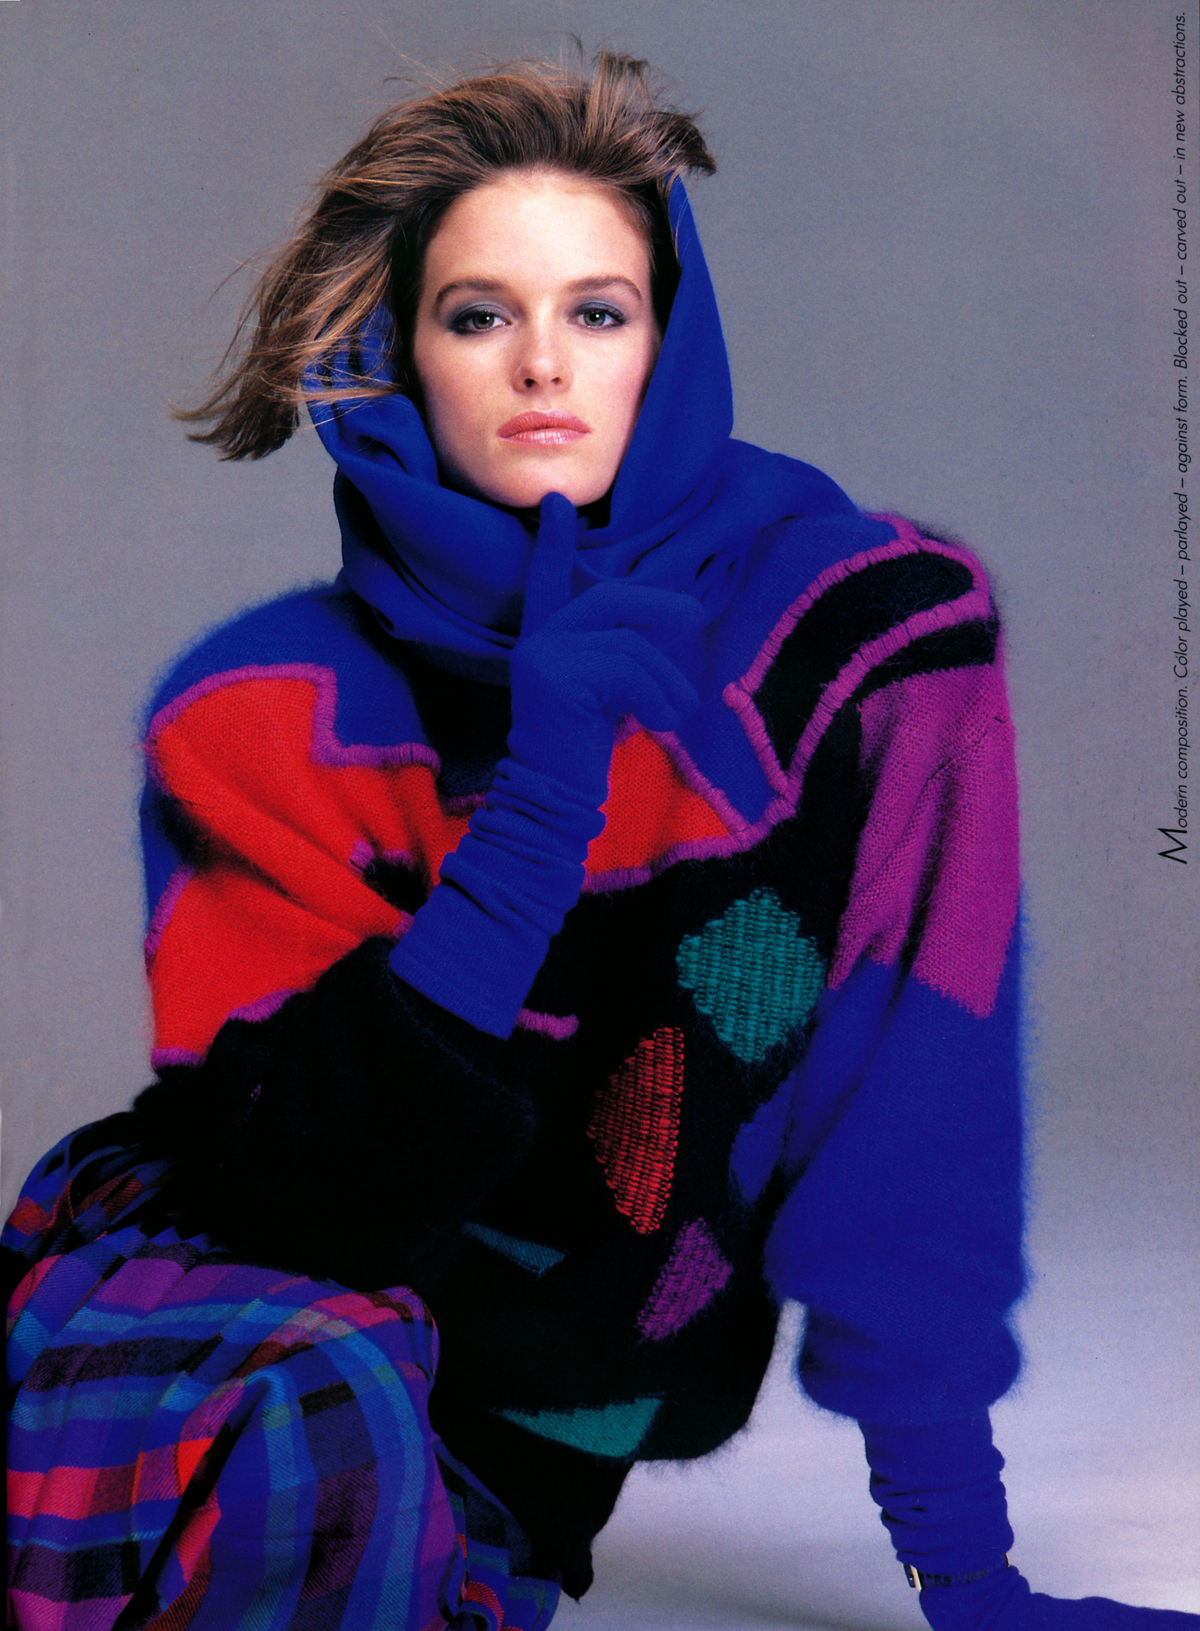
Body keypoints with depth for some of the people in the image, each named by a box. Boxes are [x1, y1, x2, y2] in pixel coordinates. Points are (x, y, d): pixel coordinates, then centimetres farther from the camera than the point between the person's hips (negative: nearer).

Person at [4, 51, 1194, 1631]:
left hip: (514, 1439, 0)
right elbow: (302, 1173, -17)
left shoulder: (859, 627, -10)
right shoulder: (271, 709, -10)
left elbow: (918, 1125, -11)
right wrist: (541, 796, -24)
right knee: (331, 1414, -32)